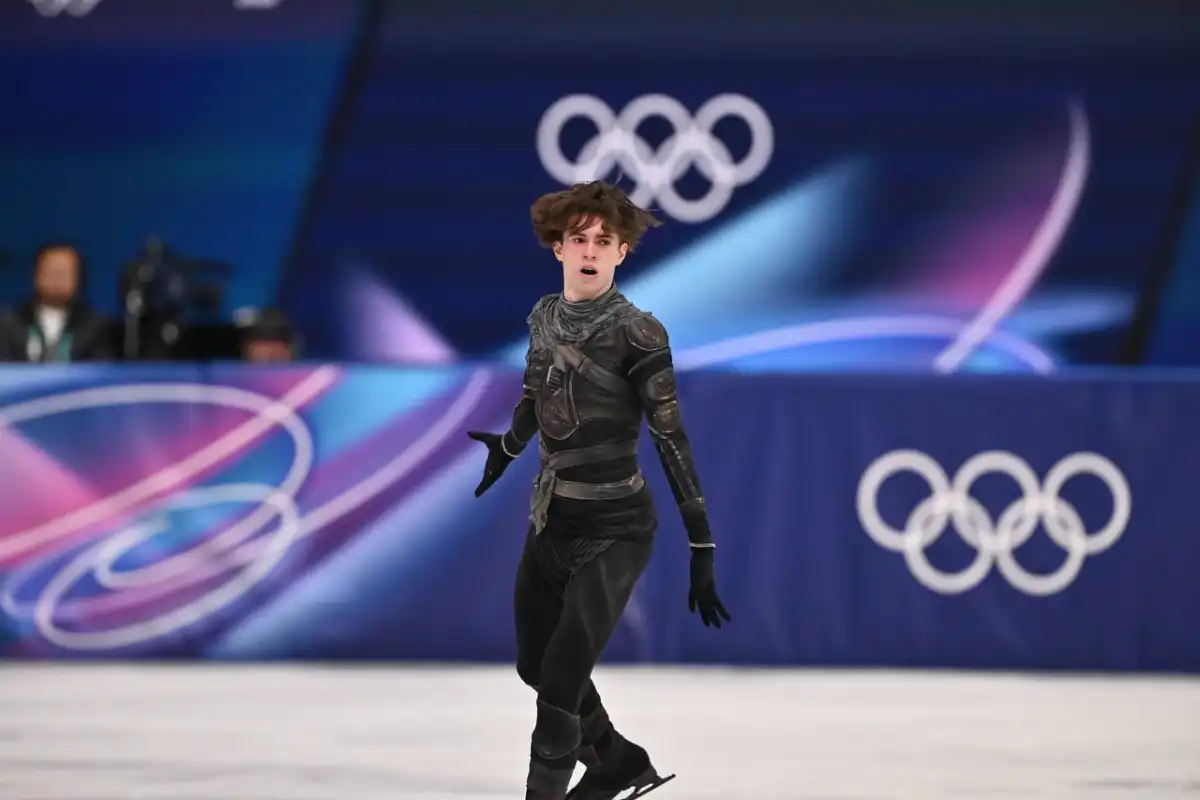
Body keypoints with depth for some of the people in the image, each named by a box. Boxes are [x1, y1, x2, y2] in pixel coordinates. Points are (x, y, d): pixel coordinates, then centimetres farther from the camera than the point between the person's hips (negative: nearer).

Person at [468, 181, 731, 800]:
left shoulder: (637, 334, -17)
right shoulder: (545, 316, 2)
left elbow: (671, 440, -18)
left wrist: (701, 550, -21)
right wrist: (507, 447, 42)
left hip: (612, 530, -7)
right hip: (551, 520, 7)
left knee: (561, 680, -13)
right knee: (535, 664, 17)